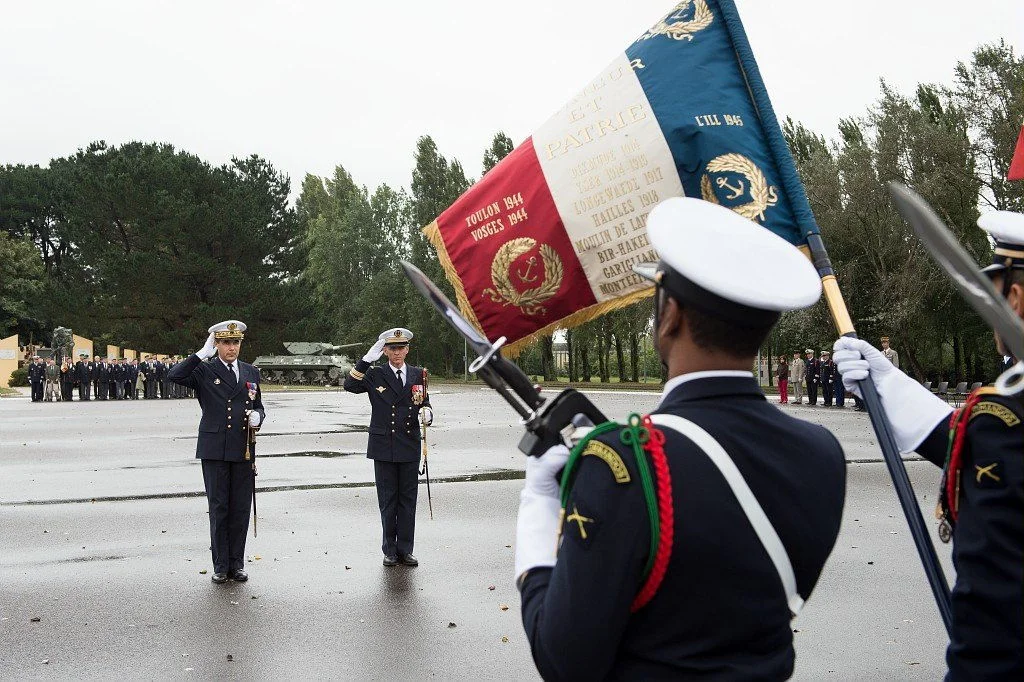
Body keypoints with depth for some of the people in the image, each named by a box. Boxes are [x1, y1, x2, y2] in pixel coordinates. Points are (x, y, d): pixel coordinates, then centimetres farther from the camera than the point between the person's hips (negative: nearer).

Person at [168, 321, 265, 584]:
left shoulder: (251, 373, 12)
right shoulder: (204, 371, 0)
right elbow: (174, 376, -18)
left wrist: (257, 417, -4)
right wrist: (202, 354, -17)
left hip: (244, 451, 3)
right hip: (215, 451, -3)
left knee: (241, 508, 6)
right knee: (218, 508, 3)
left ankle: (237, 564, 16)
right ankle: (220, 565, 12)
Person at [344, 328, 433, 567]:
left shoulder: (418, 375, 9)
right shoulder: (374, 375, 1)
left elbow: (424, 402, 12)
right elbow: (350, 385, -14)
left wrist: (426, 412, -11)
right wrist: (366, 360, -22)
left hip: (410, 448, 2)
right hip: (383, 448, -2)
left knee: (408, 499, 6)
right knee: (387, 500, 5)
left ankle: (405, 549, 14)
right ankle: (390, 550, 14)